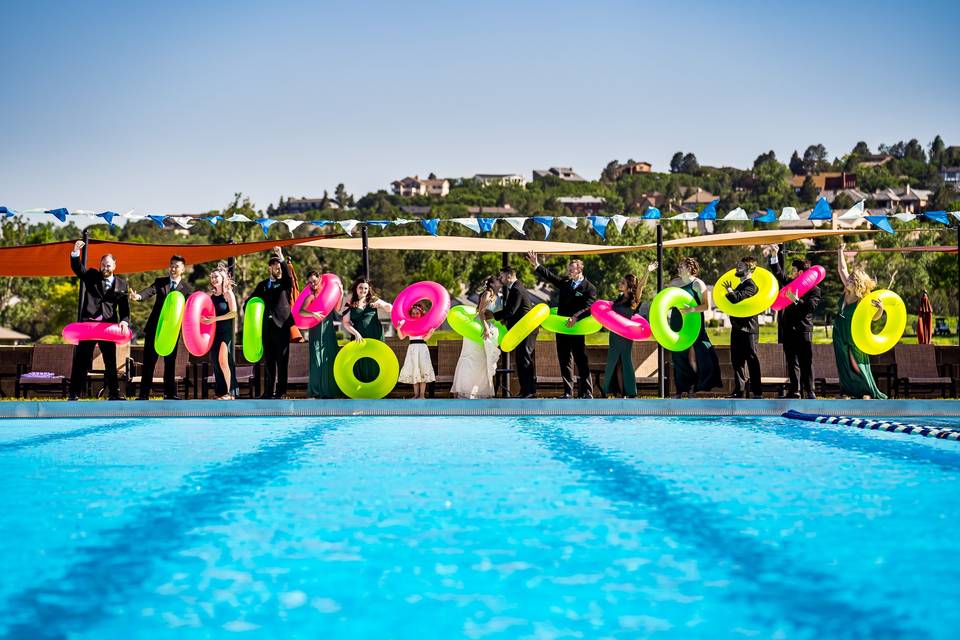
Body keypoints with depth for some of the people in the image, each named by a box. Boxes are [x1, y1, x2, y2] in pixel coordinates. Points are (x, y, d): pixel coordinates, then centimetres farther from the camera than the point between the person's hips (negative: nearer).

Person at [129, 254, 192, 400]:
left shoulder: (186, 289, 2)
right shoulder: (160, 282, 4)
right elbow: (150, 291, -15)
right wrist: (138, 296, -36)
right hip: (154, 328, 0)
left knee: (170, 363, 6)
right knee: (149, 361, 1)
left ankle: (170, 394, 14)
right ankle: (144, 394, 4)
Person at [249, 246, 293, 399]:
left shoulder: (285, 282, 5)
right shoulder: (263, 285, 15)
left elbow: (289, 273, -18)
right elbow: (249, 301, 20)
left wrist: (281, 258, -27)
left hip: (282, 325, -4)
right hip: (267, 326, 4)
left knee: (282, 360, -4)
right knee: (269, 360, 6)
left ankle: (281, 391, -3)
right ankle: (269, 390, 10)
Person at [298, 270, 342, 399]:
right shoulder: (311, 296, -3)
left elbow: (336, 310, 9)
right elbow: (301, 311, -16)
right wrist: (313, 314, -31)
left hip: (329, 330, 4)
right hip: (317, 332, -4)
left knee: (330, 358, 4)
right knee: (318, 359, -6)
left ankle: (329, 389, 10)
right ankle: (316, 391, -2)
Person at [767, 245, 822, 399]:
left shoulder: (814, 290, -3)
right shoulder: (790, 283, 13)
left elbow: (810, 307, -15)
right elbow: (778, 273, 17)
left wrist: (795, 300, -26)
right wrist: (775, 256, 7)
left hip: (803, 331, -5)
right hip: (788, 330, 6)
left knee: (806, 363, -1)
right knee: (792, 363, 8)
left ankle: (809, 392, 3)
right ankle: (795, 391, 12)